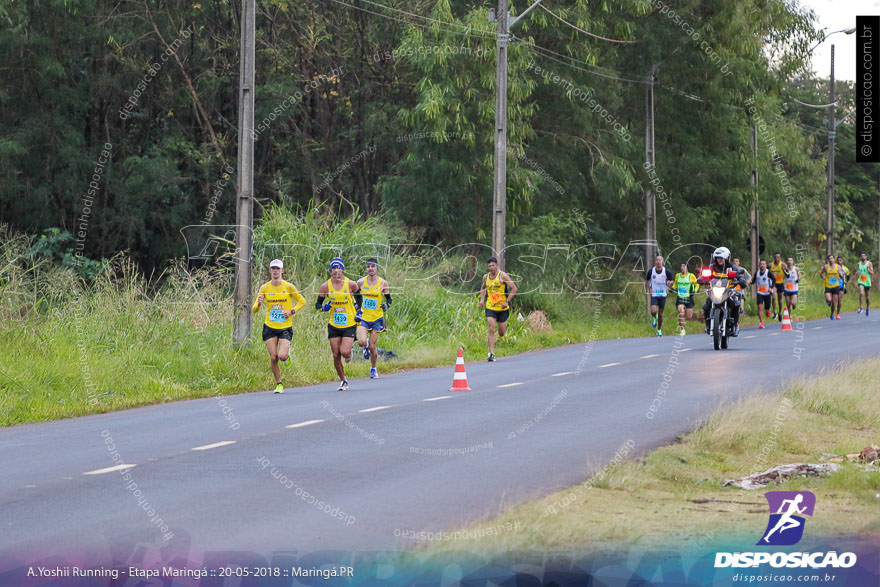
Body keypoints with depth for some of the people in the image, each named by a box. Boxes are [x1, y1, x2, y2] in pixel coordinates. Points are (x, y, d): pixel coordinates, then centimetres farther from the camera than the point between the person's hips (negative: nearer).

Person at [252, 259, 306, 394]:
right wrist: (258, 303, -23)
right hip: (270, 327, 2)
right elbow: (254, 310, 1)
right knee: (273, 357, -5)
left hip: (285, 327, -2)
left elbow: (302, 301, 7)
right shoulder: (265, 288, 0)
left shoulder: (288, 287, -4)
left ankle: (287, 355, 22)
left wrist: (292, 312, -9)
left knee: (282, 356, -16)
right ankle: (279, 384, 14)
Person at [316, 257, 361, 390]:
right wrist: (324, 307, -17)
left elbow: (358, 295, 13)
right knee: (336, 355, 2)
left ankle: (349, 354, 21)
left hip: (349, 324, -2)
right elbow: (318, 304, 5)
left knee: (344, 352, -17)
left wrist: (358, 311, 5)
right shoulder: (325, 286, -5)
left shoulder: (351, 284, -8)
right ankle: (343, 381, 19)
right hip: (334, 325, 2)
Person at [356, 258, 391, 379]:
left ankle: (373, 369, 25)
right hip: (363, 317, 1)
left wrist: (386, 305, -16)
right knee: (361, 342, -21)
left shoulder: (383, 283, -4)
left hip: (377, 318, -1)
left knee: (372, 347, 0)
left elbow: (389, 299, 4)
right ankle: (366, 346, 19)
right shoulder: (361, 282, -2)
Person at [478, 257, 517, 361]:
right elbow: (483, 288, 25)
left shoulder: (502, 276, -9)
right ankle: (491, 354, -12)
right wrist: (482, 299, 8)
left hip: (502, 308, -2)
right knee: (491, 330, -13)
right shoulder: (485, 277, 4)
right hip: (490, 308, 2)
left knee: (501, 333, 8)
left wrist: (507, 301, -15)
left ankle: (504, 325, 46)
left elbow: (514, 289, -8)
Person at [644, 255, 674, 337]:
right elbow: (647, 281, 8)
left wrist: (669, 283, -21)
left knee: (660, 314, 7)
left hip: (663, 295, 1)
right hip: (654, 295, -1)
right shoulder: (651, 271, -7)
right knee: (653, 311, -21)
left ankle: (659, 330, 27)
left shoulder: (666, 272, -9)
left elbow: (671, 281, 3)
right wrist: (648, 289, -7)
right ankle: (654, 318, 17)